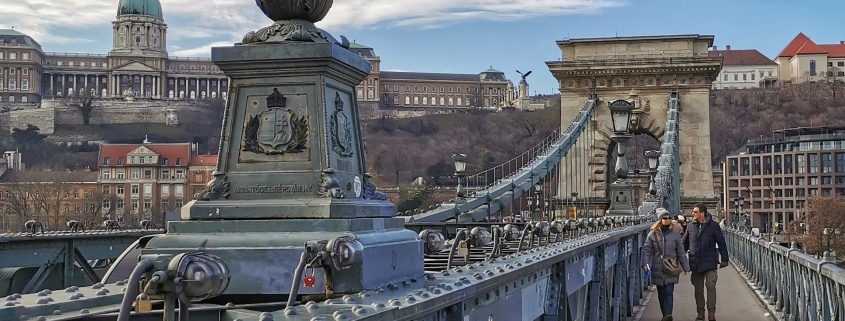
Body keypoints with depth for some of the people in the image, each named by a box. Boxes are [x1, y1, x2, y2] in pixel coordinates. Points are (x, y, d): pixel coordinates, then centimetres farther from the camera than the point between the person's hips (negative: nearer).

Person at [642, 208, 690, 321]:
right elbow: (647, 250, 0)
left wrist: (685, 267, 8)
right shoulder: (653, 234, 2)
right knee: (661, 293, 8)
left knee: (669, 292, -11)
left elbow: (681, 252, 7)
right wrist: (645, 263, -13)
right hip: (657, 269, 1)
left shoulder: (675, 234, 4)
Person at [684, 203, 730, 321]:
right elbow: (685, 243, 12)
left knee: (710, 285, -11)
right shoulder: (691, 226, 4)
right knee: (698, 288, 9)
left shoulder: (713, 226, -6)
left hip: (710, 262, -4)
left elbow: (721, 243, -2)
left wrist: (724, 259, -3)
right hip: (695, 263, 4)